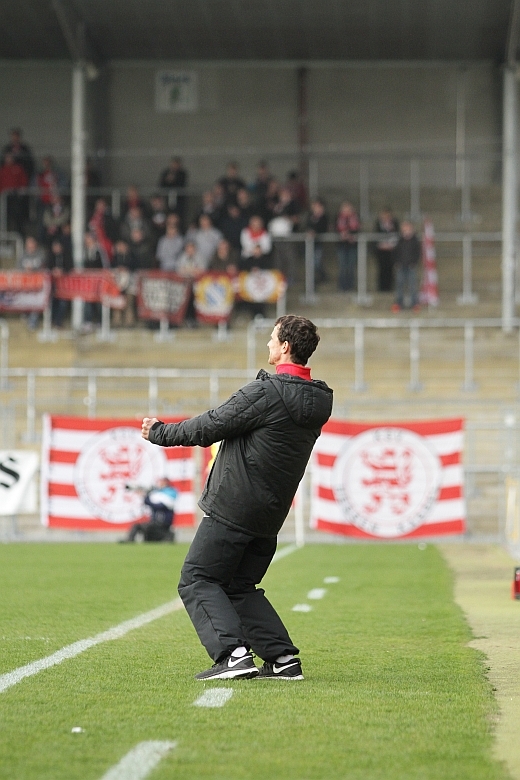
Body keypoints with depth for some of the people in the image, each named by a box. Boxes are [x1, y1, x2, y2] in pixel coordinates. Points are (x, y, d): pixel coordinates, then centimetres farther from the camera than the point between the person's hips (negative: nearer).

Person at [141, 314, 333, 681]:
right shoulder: (319, 399, 8)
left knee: (197, 579, 1)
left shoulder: (266, 392, -17)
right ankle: (284, 659, 7)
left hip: (232, 507, -8)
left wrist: (160, 432, 2)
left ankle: (233, 653, -13)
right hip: (270, 514, 8)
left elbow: (211, 427, -12)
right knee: (241, 587, 19)